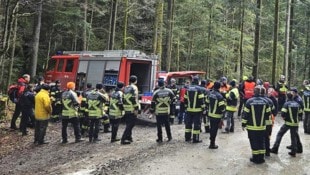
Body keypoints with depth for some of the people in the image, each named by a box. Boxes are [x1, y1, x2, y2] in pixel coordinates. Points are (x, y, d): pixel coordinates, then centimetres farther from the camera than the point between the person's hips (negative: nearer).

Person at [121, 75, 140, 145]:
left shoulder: (126, 88, 16)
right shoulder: (134, 88, -9)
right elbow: (134, 99, -17)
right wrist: (136, 108, -16)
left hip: (126, 109, 8)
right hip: (132, 110, -8)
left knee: (128, 124, 17)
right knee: (131, 124, -5)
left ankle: (128, 138, 25)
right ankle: (123, 139, -9)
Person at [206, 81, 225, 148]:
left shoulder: (210, 94, 2)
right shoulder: (219, 96, -21)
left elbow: (207, 103, 13)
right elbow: (222, 107, -20)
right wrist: (222, 114, -3)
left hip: (210, 114, 7)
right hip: (217, 115, -7)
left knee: (211, 128, 20)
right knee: (215, 129, 1)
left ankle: (211, 141, 35)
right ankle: (212, 144, 7)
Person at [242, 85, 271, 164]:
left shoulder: (249, 101, -8)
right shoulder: (265, 101, -2)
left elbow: (245, 114, -7)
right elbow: (268, 114, 3)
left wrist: (244, 124, 2)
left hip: (251, 127, -2)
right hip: (262, 126, 2)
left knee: (254, 142, 5)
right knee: (261, 142, 12)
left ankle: (255, 158, 10)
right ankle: (261, 158, 17)